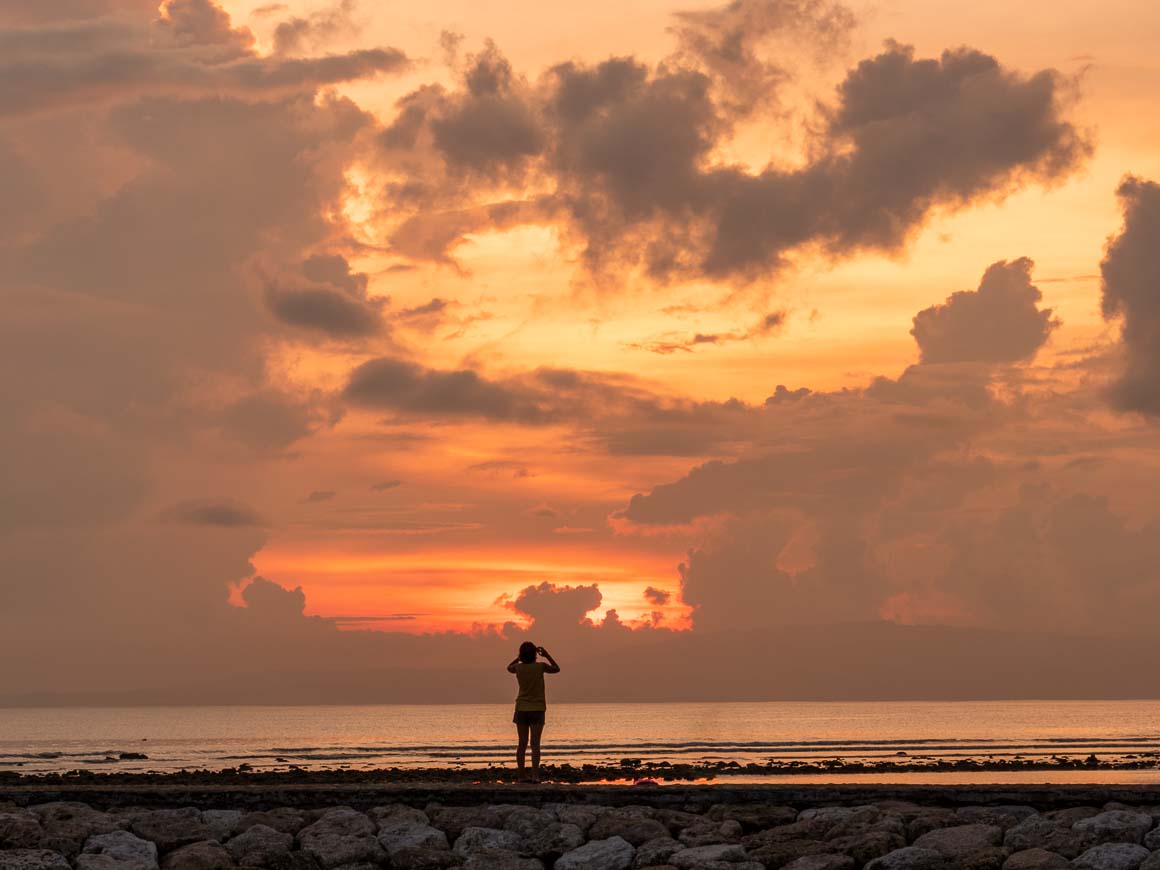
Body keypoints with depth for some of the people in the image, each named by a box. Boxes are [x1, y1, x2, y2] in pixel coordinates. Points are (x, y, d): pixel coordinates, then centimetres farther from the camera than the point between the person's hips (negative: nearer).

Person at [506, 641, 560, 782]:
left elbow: (509, 668, 21)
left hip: (521, 709, 2)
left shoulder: (519, 668, -5)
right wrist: (547, 655, 7)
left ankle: (521, 776, 9)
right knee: (535, 744, -7)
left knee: (522, 744, 8)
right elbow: (556, 669, 9)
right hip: (537, 708, -2)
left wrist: (519, 657, 17)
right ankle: (535, 774, -18)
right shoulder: (540, 666, -11)